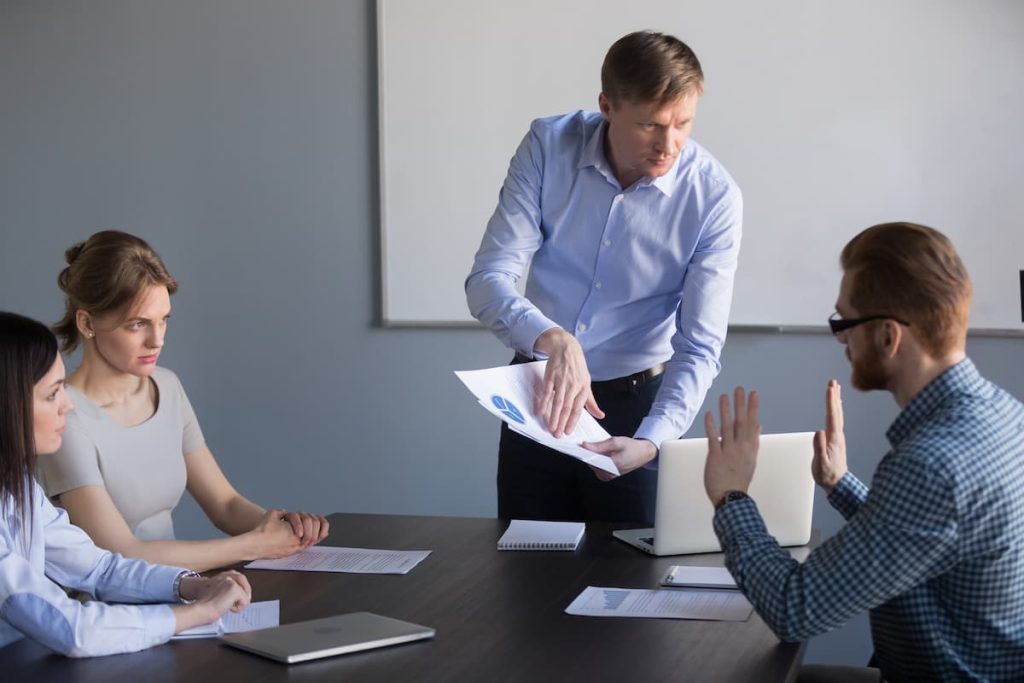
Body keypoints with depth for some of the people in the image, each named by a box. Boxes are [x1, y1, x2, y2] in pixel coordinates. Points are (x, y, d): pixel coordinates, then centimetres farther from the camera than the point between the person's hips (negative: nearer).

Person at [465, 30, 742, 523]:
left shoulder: (714, 197, -18)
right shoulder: (548, 146, -14)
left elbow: (699, 347, -18)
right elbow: (488, 280, -20)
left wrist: (651, 440, -35)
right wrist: (554, 341, -39)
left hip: (635, 404, -1)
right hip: (539, 393, 2)